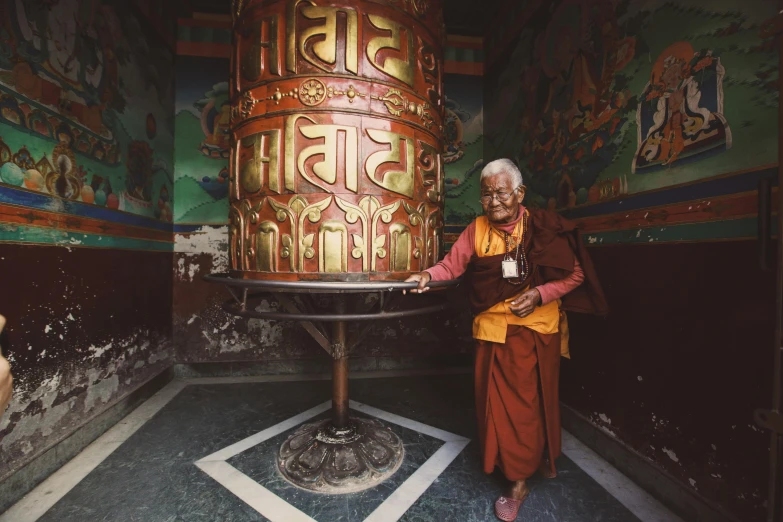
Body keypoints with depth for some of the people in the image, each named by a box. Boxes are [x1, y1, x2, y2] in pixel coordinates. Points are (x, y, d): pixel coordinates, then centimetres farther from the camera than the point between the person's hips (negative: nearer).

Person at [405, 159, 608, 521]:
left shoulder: (543, 227, -7)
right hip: (494, 330, 2)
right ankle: (518, 480, 34)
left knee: (535, 399, 11)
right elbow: (452, 264, -3)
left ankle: (544, 455, 40)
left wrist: (540, 294, -16)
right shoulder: (477, 229, -1)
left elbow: (574, 274, -3)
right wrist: (428, 275, -22)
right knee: (501, 402, 10)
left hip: (538, 328, -1)